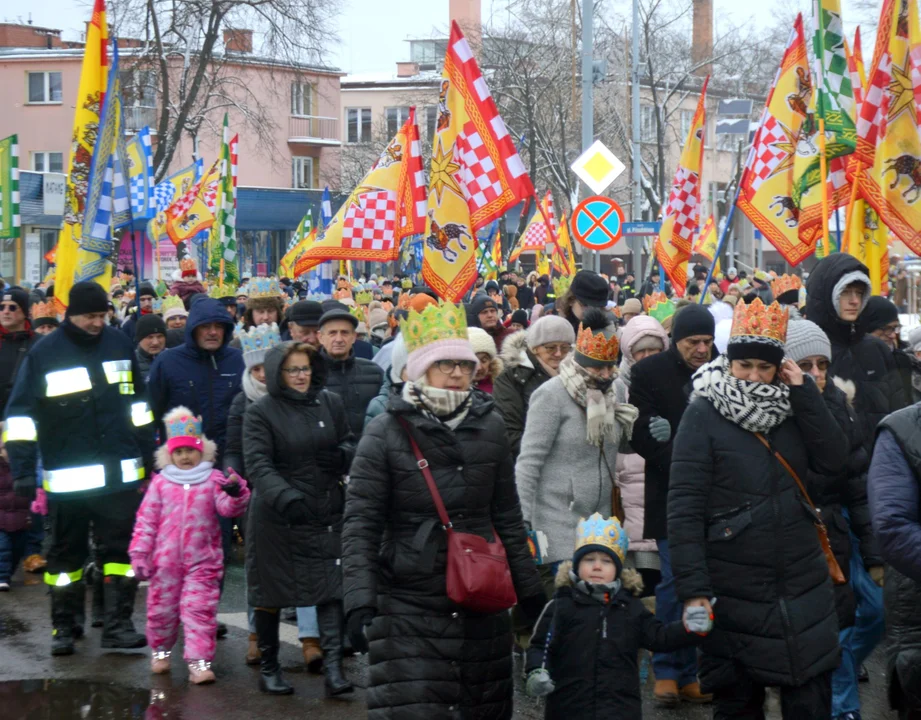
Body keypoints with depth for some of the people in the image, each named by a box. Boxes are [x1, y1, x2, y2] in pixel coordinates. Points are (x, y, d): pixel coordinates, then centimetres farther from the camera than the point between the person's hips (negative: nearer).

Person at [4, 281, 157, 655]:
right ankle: (63, 627, 19)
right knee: (67, 552, 9)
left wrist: (148, 454, 17)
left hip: (121, 471, 3)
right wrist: (23, 471, -11)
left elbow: (137, 403, 16)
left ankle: (118, 624, 8)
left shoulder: (119, 344, 5)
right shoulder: (44, 354, -6)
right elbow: (21, 414, -5)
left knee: (122, 548, 2)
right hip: (68, 477, -2)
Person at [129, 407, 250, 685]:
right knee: (162, 609, 12)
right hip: (166, 560, 1)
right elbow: (146, 520, 3)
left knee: (200, 610, -5)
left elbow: (228, 508, -11)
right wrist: (139, 554, 0)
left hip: (203, 561, -1)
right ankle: (159, 651, 35)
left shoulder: (213, 480, 1)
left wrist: (235, 493, -33)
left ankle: (199, 661, -4)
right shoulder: (160, 483, 2)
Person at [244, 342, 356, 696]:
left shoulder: (330, 403, 6)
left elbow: (351, 443, 16)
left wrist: (341, 456, -9)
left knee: (331, 588, -7)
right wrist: (286, 497, -33)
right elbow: (258, 465, -17)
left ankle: (333, 666, -8)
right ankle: (268, 666, 23)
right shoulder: (260, 412, -6)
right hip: (276, 517, -3)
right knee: (270, 591, 8)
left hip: (327, 514, 3)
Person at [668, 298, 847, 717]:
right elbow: (684, 507, -12)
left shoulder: (793, 407, 8)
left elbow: (834, 460, -6)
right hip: (735, 598, -4)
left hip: (804, 589, 4)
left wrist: (803, 390, -10)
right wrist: (693, 589, -18)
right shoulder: (703, 415, -7)